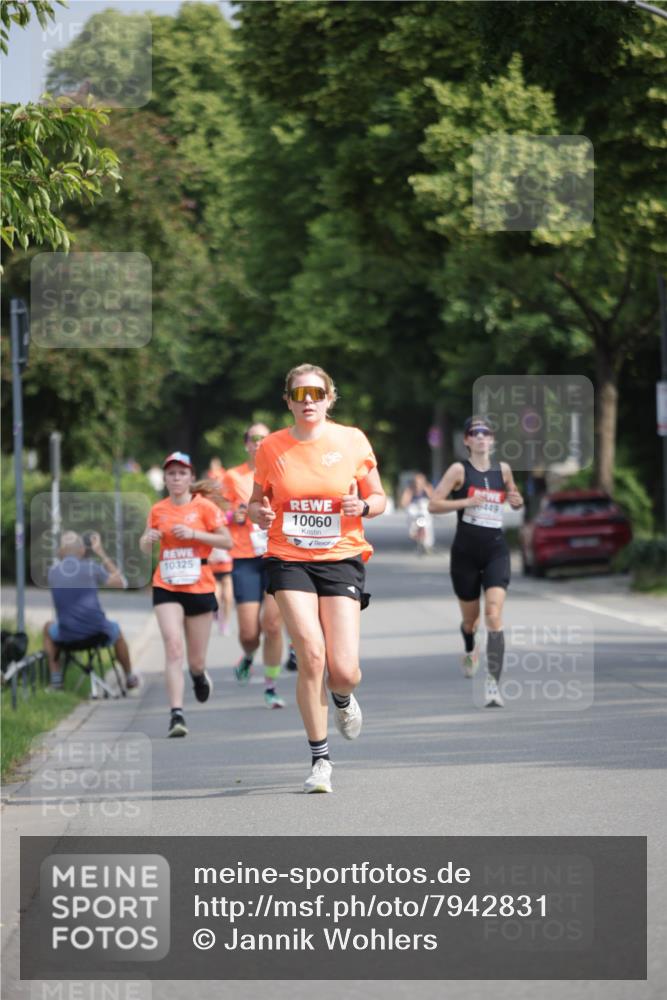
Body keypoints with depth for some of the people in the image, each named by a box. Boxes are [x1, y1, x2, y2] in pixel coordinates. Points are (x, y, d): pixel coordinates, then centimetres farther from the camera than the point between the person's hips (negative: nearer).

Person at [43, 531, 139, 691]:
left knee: (48, 628, 35)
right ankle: (129, 678, 48)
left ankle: (56, 679, 26)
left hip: (67, 635, 1)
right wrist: (101, 554, 13)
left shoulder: (53, 572, 3)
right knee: (116, 630, 35)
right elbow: (121, 582, 9)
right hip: (97, 631, -1)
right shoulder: (91, 567, -3)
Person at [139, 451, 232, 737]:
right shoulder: (158, 510, 6)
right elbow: (144, 547, 16)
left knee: (196, 658, 6)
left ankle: (199, 674, 45)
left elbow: (227, 541, -5)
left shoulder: (204, 507, -3)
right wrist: (148, 538, -8)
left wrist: (193, 533, -17)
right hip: (166, 587, 1)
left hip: (200, 588, -1)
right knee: (173, 646, -17)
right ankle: (176, 714, -19)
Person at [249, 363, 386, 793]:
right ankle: (320, 759, -3)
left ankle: (343, 698, 32)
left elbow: (378, 498, 9)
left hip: (342, 559, 0)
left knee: (343, 671, -9)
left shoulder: (352, 441, 1)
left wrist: (362, 507, -14)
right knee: (311, 654, -17)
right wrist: (258, 513, -9)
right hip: (290, 561, 0)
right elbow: (257, 500, 14)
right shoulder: (272, 447, 2)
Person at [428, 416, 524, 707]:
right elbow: (433, 505, -8)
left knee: (494, 614, -16)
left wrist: (517, 501, 0)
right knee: (470, 617, 14)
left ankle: (493, 681, -22)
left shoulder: (503, 469, 7)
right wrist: (466, 501, -21)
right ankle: (470, 651, 49)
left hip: (496, 552, 1)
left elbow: (514, 499, 24)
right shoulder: (459, 470, -3)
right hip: (465, 552, -1)